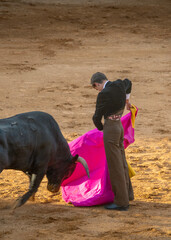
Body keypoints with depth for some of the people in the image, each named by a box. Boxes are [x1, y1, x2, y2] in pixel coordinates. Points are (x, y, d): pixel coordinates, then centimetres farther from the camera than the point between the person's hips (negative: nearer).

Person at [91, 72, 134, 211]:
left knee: (115, 166, -3)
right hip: (119, 126, 8)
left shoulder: (104, 95, -17)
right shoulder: (119, 84, 5)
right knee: (121, 162, 20)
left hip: (110, 129, -8)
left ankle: (121, 202, 0)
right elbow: (128, 83, 32)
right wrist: (127, 99, 52)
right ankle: (127, 194, 32)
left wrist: (101, 128, 14)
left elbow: (97, 117, -8)